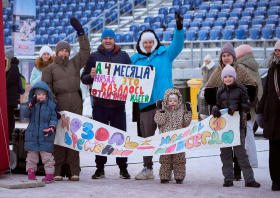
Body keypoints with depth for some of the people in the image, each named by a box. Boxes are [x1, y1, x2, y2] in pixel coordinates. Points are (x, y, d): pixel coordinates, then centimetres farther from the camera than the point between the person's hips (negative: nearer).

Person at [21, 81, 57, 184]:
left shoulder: (50, 106, 3)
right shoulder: (31, 104, 5)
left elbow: (53, 118, 3)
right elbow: (25, 114, -10)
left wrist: (51, 128, -14)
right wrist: (31, 105, -26)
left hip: (45, 136, -2)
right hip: (32, 135, 2)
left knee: (47, 156, -1)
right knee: (31, 156, 8)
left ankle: (49, 174, 5)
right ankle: (31, 173, 17)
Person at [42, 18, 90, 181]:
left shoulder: (75, 63, 17)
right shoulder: (50, 68, 10)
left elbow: (85, 51, 12)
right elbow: (46, 88, 2)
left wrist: (81, 33, 5)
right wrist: (53, 103, -11)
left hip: (75, 103, 2)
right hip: (59, 104, -2)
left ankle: (73, 170, 1)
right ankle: (59, 170, 0)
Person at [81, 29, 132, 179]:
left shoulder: (123, 56, 9)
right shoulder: (93, 57, 8)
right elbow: (84, 78, 8)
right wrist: (91, 76, -14)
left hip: (118, 103, 0)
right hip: (100, 103, 0)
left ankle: (123, 167, 10)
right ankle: (100, 168, 12)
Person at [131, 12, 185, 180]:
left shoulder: (165, 54, 10)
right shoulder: (136, 60, 15)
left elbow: (177, 45, -5)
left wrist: (179, 28, -20)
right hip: (145, 104, 2)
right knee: (147, 137, 5)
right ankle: (148, 168, 14)